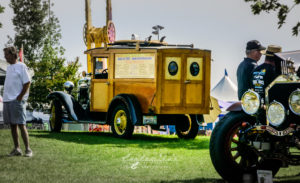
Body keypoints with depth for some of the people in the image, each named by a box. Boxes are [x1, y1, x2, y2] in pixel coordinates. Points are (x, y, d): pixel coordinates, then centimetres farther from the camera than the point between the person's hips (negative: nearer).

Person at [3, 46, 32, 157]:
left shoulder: (21, 66, -5)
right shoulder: (9, 67, 18)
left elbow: (27, 83, -10)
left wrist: (20, 97, -15)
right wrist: (5, 97, 12)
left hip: (17, 101, -8)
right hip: (7, 100, 8)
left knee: (21, 125, -8)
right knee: (12, 125, 8)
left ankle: (27, 149, -5)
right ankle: (16, 149, 14)